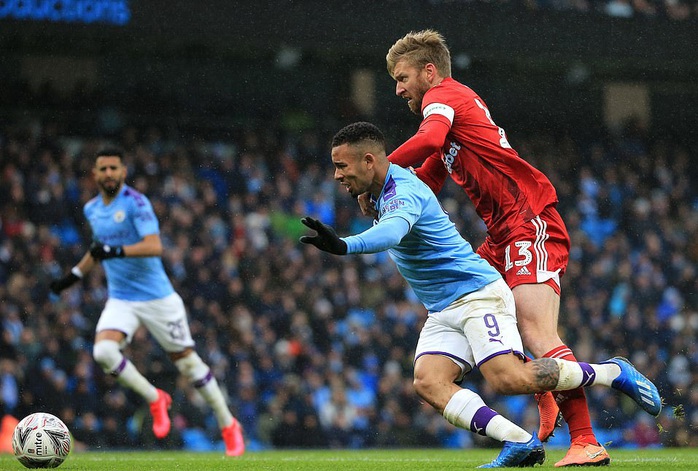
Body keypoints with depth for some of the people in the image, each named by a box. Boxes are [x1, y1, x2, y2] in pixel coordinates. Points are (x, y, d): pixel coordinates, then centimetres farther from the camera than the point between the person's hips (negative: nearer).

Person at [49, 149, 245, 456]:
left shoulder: (135, 202, -13)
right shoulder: (92, 209, 8)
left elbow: (154, 246, -25)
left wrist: (114, 251, -34)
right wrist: (75, 275, 26)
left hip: (156, 297, -5)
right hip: (120, 300, 5)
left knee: (186, 360, 0)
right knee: (103, 351, -21)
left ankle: (228, 425, 16)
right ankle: (154, 399, 0)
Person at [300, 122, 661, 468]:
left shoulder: (404, 192, -21)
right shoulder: (385, 191, 10)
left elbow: (391, 231, -46)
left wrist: (345, 245, -60)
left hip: (478, 293, -10)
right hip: (442, 311, 10)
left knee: (509, 379, -24)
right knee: (428, 383, -16)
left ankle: (612, 372, -2)